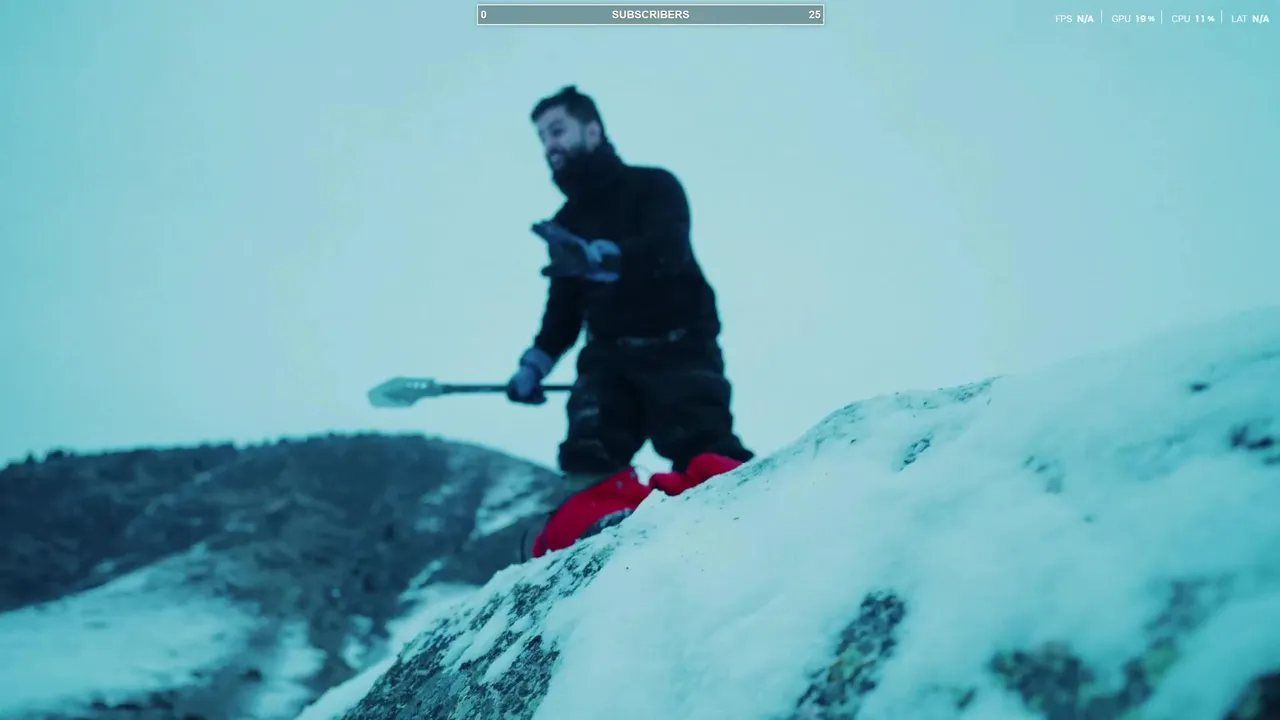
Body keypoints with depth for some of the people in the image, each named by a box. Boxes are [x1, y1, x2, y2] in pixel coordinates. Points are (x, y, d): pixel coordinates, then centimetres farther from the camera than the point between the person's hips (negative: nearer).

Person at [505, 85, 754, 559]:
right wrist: (535, 363, 10)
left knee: (704, 455, -24)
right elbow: (563, 310, 27)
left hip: (677, 346, -5)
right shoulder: (566, 224, 22)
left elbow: (665, 251, -17)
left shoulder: (653, 187, 4)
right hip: (609, 359, 5)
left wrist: (594, 257, -33)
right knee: (588, 457, -18)